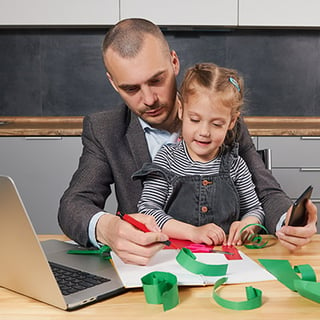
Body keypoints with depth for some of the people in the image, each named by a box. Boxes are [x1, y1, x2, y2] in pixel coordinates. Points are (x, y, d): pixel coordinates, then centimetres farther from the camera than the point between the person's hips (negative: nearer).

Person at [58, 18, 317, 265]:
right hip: (144, 264, 0)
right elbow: (74, 205, -10)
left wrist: (287, 220, -24)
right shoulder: (102, 131, -3)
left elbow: (266, 194, 0)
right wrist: (105, 228, -34)